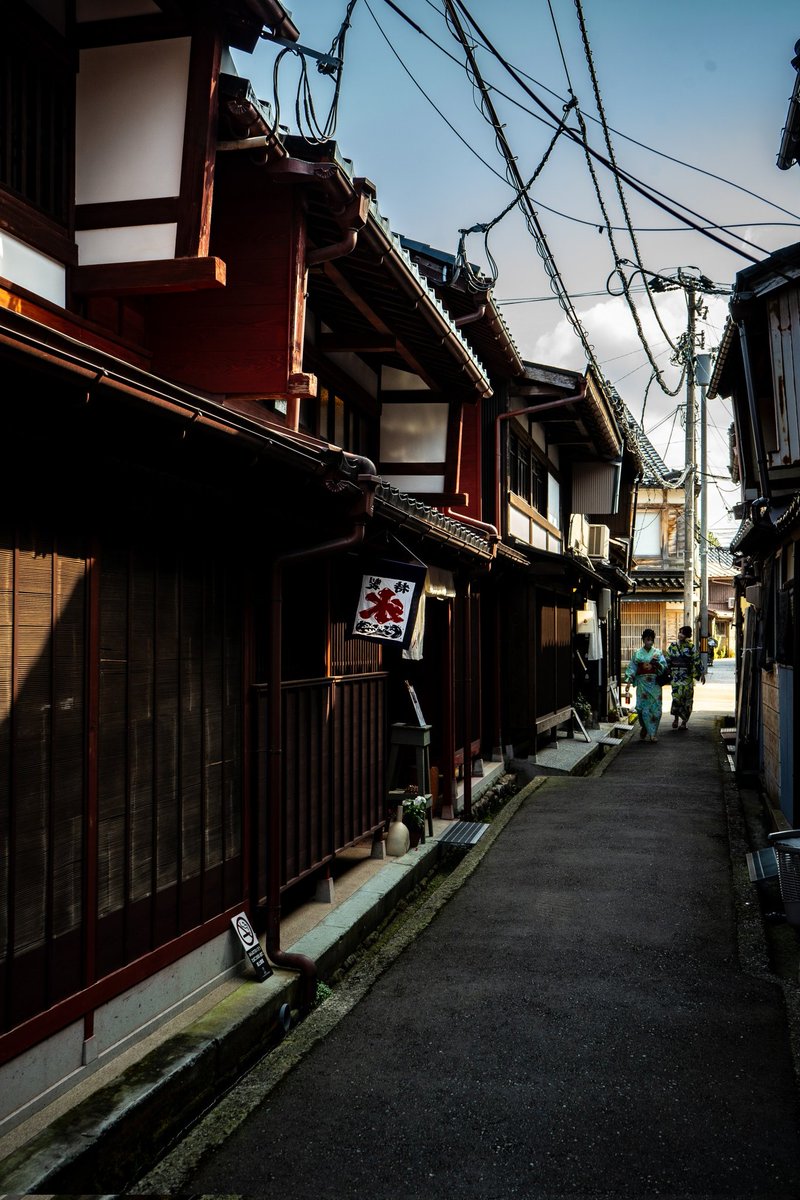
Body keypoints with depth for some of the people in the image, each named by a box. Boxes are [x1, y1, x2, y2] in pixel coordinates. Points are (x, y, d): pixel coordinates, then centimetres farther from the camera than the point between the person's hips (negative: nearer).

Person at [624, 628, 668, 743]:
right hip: (642, 683, 0)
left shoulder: (658, 653, 7)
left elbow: (664, 667, 1)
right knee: (642, 707, -4)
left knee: (655, 708, -3)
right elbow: (632, 668, 5)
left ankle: (653, 733, 4)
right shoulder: (637, 653, 6)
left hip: (655, 684, 0)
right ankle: (644, 728, 19)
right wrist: (629, 680, -4)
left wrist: (656, 663, -18)